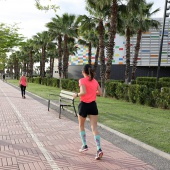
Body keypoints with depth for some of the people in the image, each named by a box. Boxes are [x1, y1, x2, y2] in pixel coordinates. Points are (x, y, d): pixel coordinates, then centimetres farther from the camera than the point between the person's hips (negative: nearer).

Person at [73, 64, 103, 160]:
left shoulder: (82, 80, -8)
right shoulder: (95, 81, 8)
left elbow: (84, 92, -22)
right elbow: (100, 92, 8)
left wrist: (77, 95, -5)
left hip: (84, 105, -4)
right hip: (93, 105, 4)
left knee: (81, 126, 19)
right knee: (94, 128, -1)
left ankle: (84, 145, 24)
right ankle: (99, 149, -13)